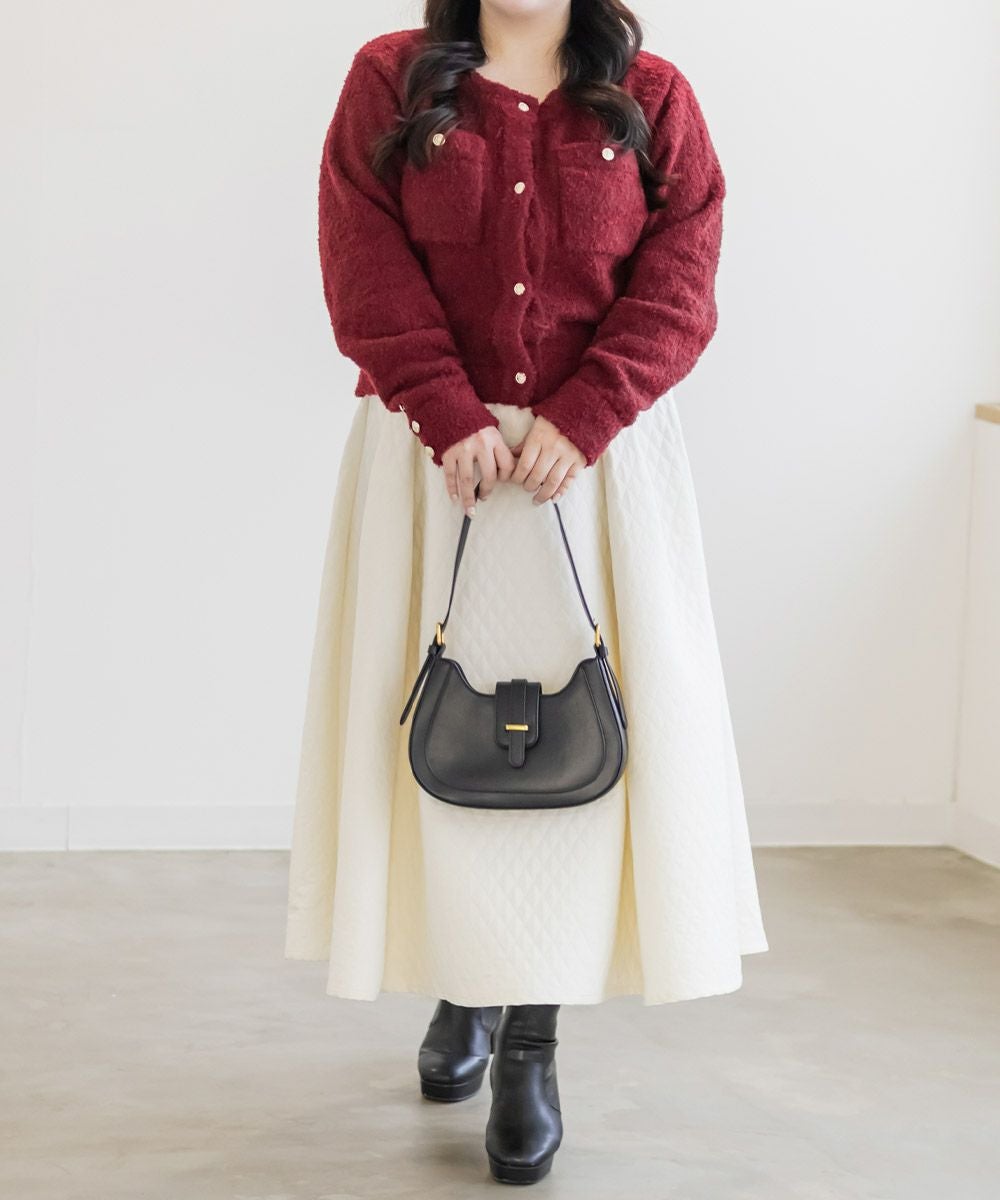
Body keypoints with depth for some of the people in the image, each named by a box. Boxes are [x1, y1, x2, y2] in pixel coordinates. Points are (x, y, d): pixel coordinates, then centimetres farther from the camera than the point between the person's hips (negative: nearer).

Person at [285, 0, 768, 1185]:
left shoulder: (653, 99, 5)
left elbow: (678, 283, -2)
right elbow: (368, 272, -5)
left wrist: (580, 418, -14)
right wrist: (454, 418, -15)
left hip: (597, 459, 0)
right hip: (433, 458, 0)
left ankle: (532, 1049, -1)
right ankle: (464, 987, 18)